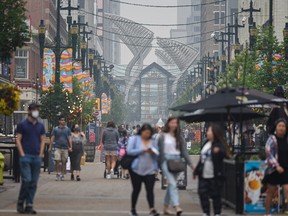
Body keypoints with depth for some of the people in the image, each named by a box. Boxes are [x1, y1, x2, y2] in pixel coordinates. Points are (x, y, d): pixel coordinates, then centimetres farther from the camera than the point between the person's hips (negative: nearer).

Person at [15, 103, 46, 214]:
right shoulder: (22, 125, 1)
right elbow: (18, 140, -2)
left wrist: (41, 153, 4)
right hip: (26, 156, -4)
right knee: (27, 180, -12)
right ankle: (20, 202, 3)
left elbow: (42, 141, 16)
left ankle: (29, 205, 7)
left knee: (34, 183, 2)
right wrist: (22, 154, -10)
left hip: (37, 157, 5)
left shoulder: (40, 126, 14)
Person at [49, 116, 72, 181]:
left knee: (64, 162, 3)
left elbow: (69, 138, 5)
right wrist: (50, 147, 1)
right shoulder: (56, 129, 6)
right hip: (58, 147, -1)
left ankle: (62, 175, 10)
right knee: (57, 161, -11)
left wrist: (70, 147, -4)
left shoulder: (67, 129, 8)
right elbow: (52, 138, 7)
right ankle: (58, 174, 1)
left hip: (65, 148, 1)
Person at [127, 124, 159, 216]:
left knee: (150, 190, -9)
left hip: (150, 170, 2)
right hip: (137, 169, -2)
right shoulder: (134, 139, 2)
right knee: (136, 189, 7)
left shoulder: (153, 142, 12)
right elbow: (129, 151, -10)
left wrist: (153, 152, -13)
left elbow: (157, 154, 10)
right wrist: (142, 150, -16)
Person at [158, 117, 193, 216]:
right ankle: (177, 206, -28)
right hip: (166, 160, -4)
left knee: (171, 184, 9)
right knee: (173, 183, -17)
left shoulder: (179, 137, 10)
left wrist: (190, 164, 0)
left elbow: (184, 151, 7)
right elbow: (159, 150, -2)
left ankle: (165, 207, 20)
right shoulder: (163, 136, 0)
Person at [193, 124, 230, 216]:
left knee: (216, 196, 1)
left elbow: (225, 154, -25)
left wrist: (219, 151, -46)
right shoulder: (206, 143, 13)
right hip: (203, 175, 7)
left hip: (215, 176, -7)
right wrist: (196, 170, 21)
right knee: (202, 194, 4)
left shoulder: (219, 144, -8)